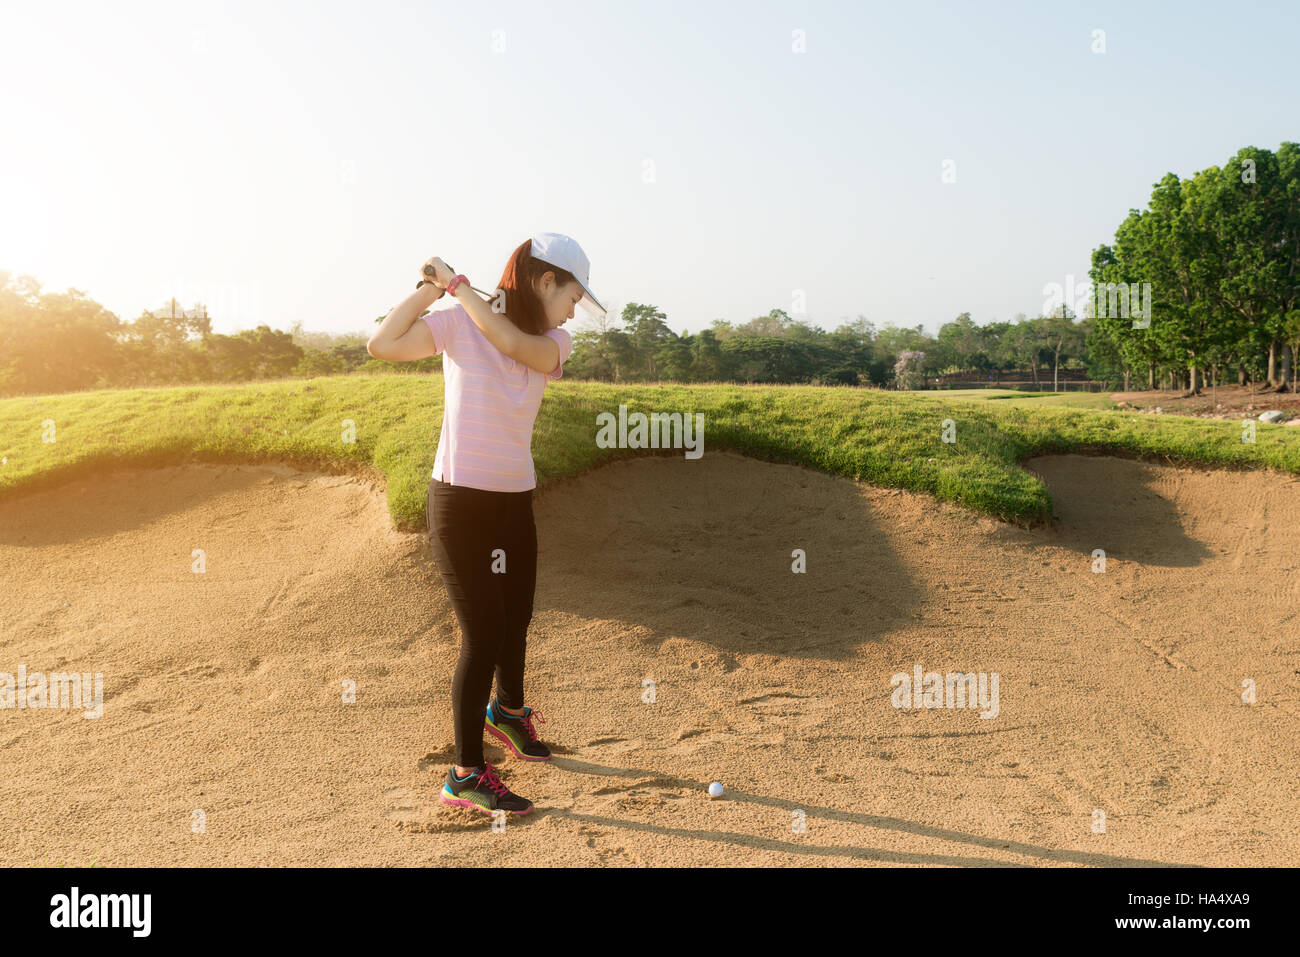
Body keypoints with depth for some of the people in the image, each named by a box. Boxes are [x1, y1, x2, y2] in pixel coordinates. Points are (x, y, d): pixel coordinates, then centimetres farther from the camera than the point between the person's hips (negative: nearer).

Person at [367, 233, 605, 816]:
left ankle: (508, 710, 50)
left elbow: (511, 341, -19)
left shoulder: (554, 343, 3)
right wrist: (433, 287, -18)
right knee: (483, 636, -6)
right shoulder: (459, 324, -8)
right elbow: (382, 344, -19)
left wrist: (455, 282, -14)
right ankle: (465, 775, 7)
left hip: (515, 501, 6)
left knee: (515, 620, 21)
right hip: (460, 503, -6)